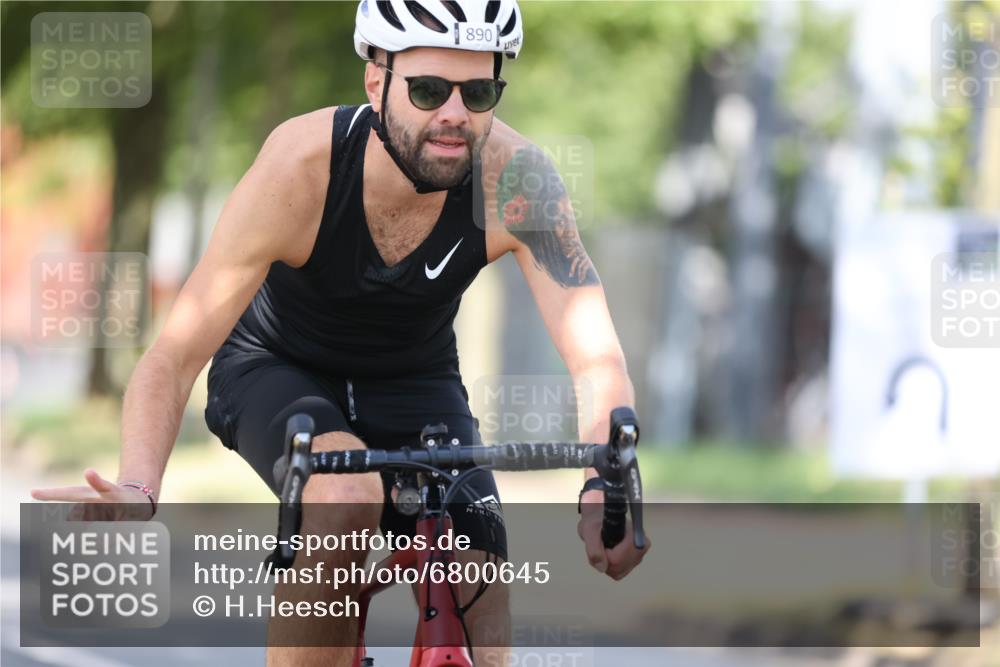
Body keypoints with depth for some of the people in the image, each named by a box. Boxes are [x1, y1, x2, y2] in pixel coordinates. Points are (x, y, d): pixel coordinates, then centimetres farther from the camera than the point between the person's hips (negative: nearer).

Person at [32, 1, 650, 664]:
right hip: (279, 371, -2)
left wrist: (607, 487, -56)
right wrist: (137, 489, -51)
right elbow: (171, 361, -32)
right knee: (348, 497, -35)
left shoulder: (514, 177, -29)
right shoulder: (298, 168, -33)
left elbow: (596, 355, -35)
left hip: (415, 382, 3)